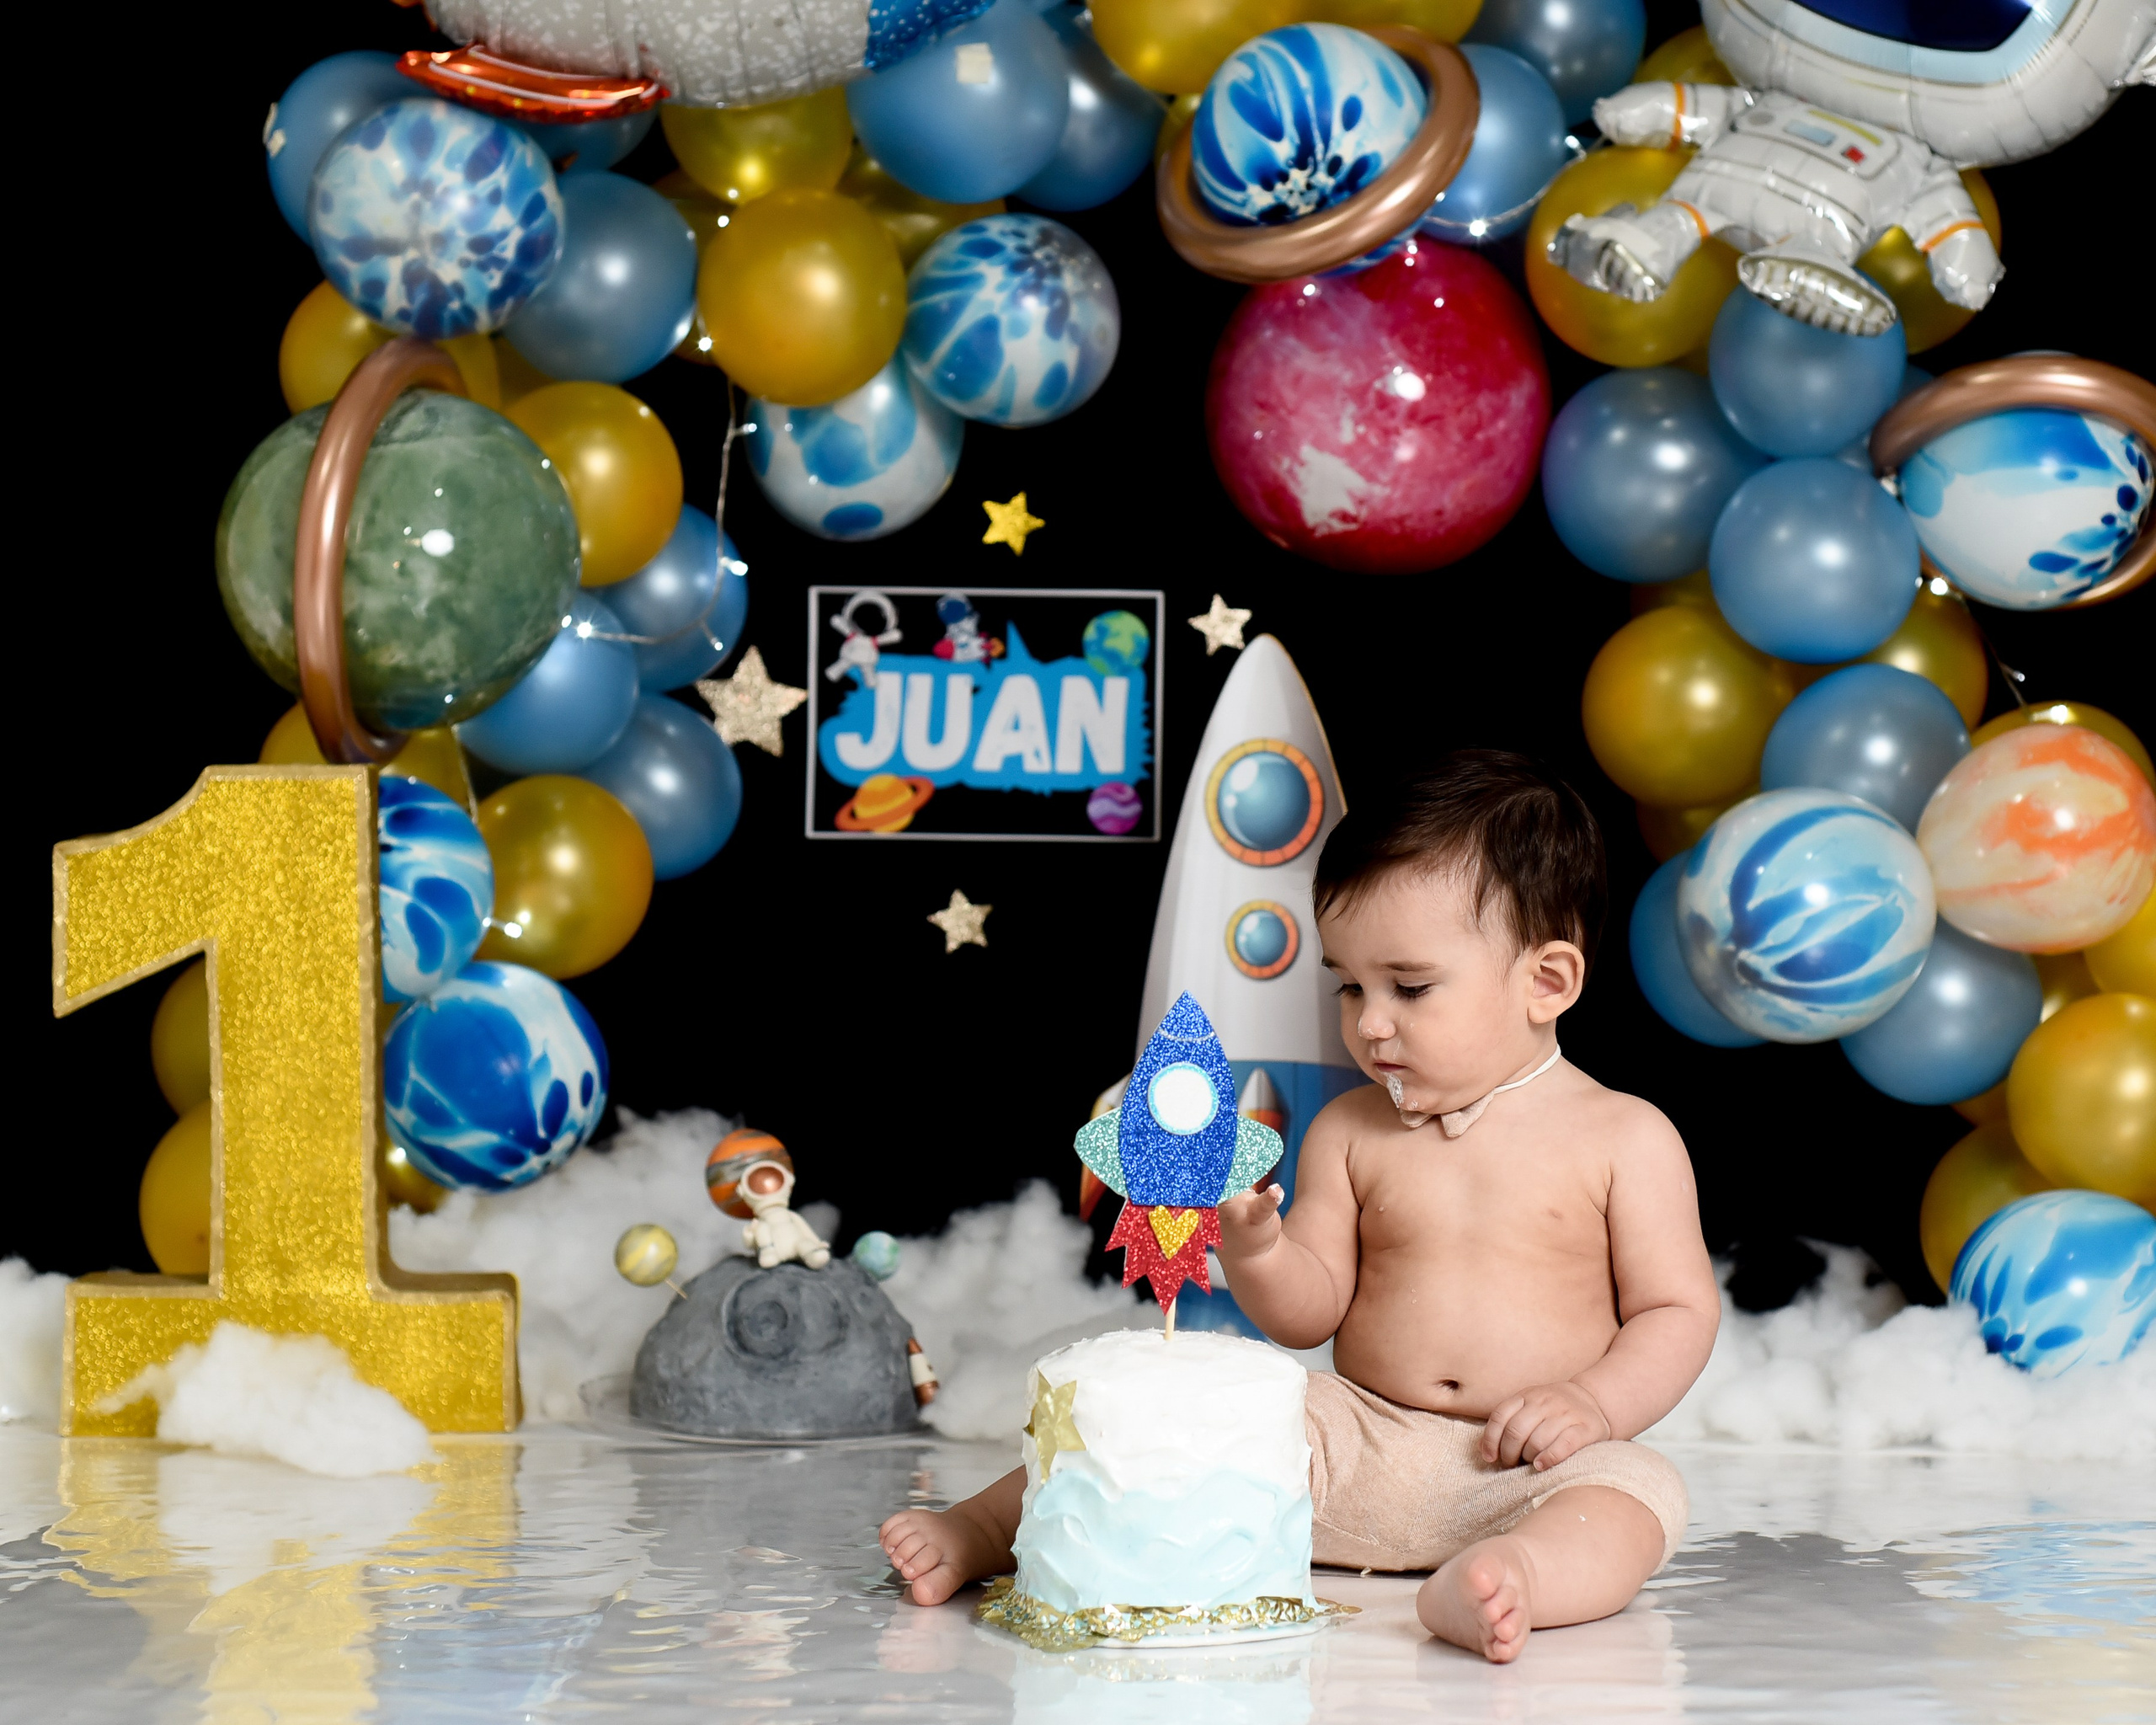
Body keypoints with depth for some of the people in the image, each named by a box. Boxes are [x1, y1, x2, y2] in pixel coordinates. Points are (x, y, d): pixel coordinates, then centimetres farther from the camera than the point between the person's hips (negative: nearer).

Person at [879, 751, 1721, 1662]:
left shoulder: (1627, 1139, 0)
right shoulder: (1348, 1133, 10)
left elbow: (1680, 1310, 1)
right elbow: (1311, 1310, 9)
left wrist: (1594, 1402, -17)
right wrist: (1255, 1249, -13)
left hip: (1529, 1469, -3)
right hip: (1356, 1440, 3)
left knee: (1638, 1490, -33)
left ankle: (1510, 1579, -63)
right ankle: (983, 1529, -17)